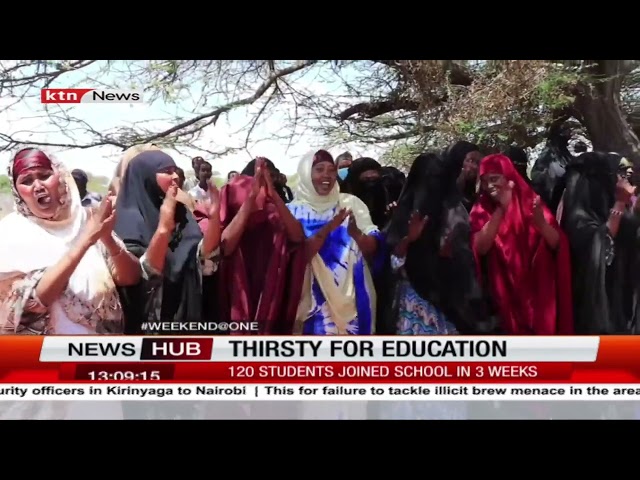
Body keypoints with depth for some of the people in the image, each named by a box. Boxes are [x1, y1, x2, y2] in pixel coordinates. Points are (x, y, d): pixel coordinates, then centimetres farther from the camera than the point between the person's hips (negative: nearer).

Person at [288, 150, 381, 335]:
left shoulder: (351, 203, 5)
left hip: (353, 297, 2)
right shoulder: (294, 210, 0)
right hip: (317, 300, -2)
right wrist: (327, 229, -23)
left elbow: (373, 251, 0)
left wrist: (357, 233, -20)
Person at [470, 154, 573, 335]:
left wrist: (541, 223, -27)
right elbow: (480, 248, -16)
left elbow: (557, 244, -7)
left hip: (537, 291, 1)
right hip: (504, 295, 0)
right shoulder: (481, 209, 0)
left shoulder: (529, 201, -1)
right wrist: (501, 209, -22)